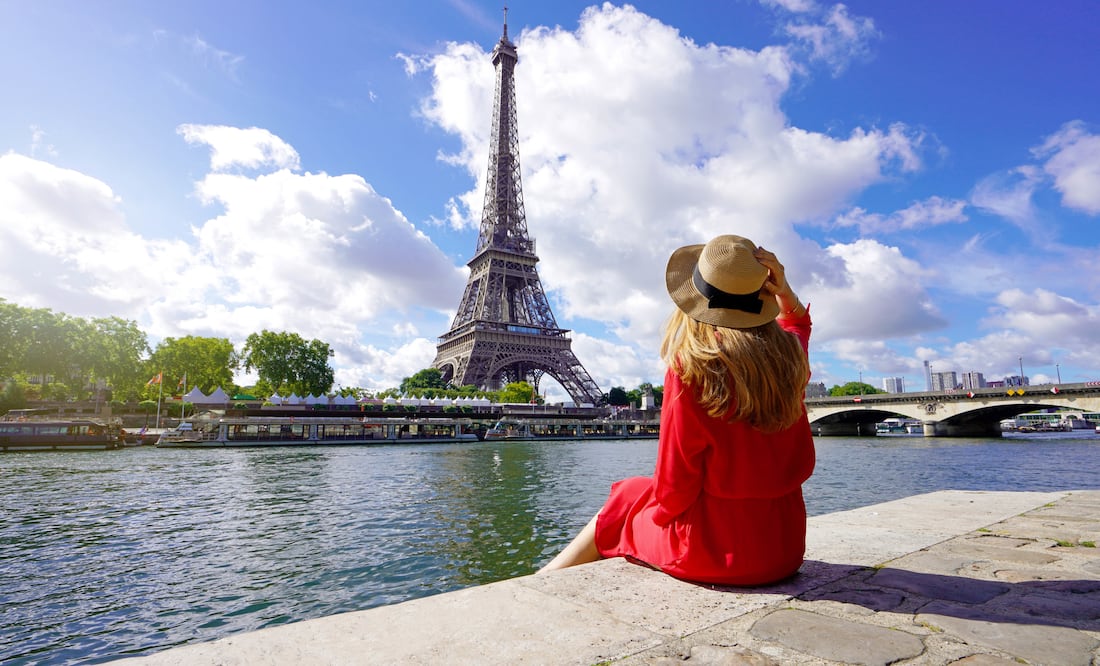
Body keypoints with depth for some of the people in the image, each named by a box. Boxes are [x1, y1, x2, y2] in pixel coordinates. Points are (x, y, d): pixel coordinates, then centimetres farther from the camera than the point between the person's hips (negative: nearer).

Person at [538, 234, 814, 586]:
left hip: (715, 549, -6)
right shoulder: (788, 358, -5)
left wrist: (663, 511, 4)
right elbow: (798, 323, 22)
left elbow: (674, 488, -16)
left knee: (626, 500, 19)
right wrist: (784, 291, 4)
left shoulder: (690, 372, -23)